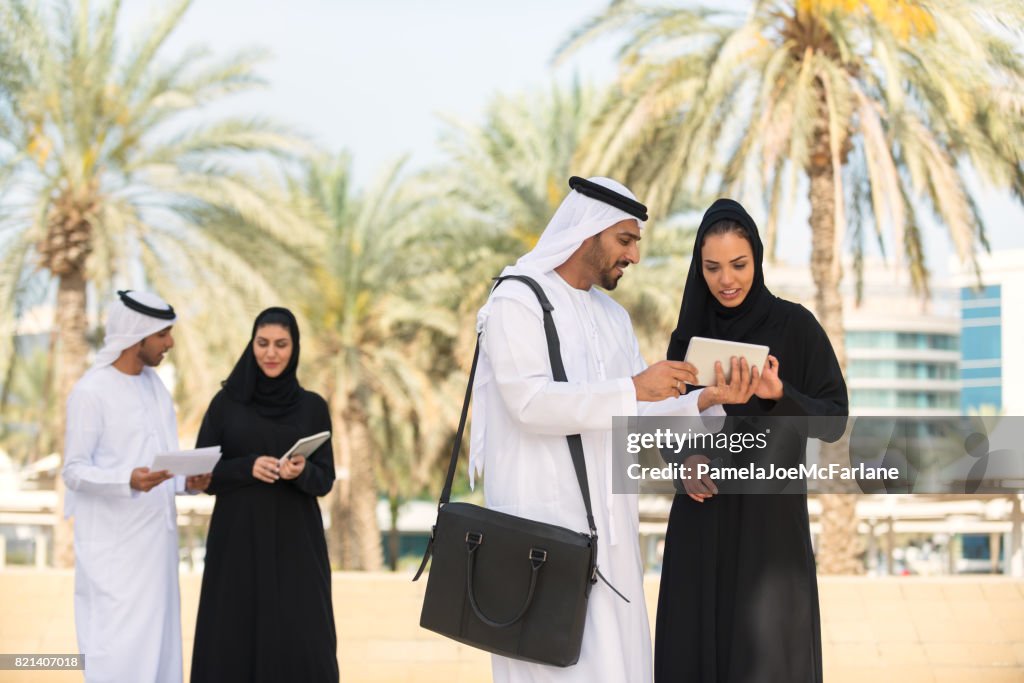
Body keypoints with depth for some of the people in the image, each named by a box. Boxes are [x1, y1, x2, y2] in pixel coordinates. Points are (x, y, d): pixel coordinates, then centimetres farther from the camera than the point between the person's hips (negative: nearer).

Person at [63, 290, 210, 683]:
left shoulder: (153, 384, 11)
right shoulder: (91, 392, -12)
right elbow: (73, 470, -13)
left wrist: (187, 480, -3)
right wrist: (128, 481, -29)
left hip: (155, 539, 8)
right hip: (114, 546, -8)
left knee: (157, 645, 9)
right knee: (118, 651, -9)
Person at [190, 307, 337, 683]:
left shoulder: (312, 406, 4)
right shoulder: (225, 403, 3)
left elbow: (324, 480, 3)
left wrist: (301, 471, -20)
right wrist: (247, 467, -16)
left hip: (295, 545, 0)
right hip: (238, 544, 0)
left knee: (301, 646, -8)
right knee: (233, 644, -4)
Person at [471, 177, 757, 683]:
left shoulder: (613, 318, 16)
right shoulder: (516, 301, -7)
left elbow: (636, 418, 12)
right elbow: (530, 402, -21)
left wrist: (705, 400, -5)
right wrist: (632, 389, -25)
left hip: (607, 522, 8)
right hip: (544, 519, -8)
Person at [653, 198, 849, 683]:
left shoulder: (795, 326, -5)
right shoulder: (689, 335, 7)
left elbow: (833, 419, -5)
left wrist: (779, 395, -24)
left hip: (769, 518, -4)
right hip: (701, 523, 4)